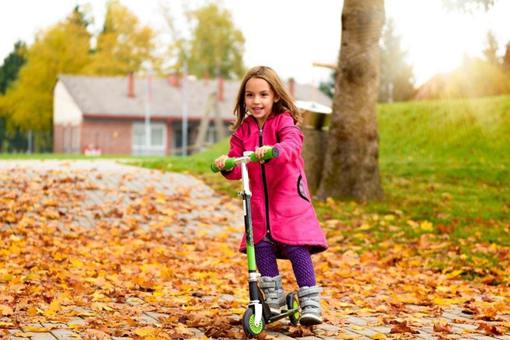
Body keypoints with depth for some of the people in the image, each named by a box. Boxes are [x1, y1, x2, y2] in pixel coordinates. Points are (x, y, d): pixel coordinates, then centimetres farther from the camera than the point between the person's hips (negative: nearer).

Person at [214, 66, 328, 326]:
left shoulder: (284, 121, -6)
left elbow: (292, 144, -27)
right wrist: (227, 165, -18)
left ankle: (310, 302, -3)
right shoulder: (243, 129, 6)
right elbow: (237, 165, 6)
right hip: (258, 199, 5)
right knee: (261, 246, -2)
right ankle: (274, 297, 15)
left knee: (296, 246, -11)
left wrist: (273, 150, -48)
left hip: (288, 196, -4)